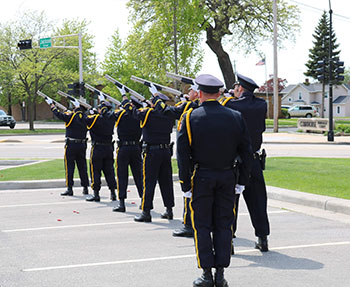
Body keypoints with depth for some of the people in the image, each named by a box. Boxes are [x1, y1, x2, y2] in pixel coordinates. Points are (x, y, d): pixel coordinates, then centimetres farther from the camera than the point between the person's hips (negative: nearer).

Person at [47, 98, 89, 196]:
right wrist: (77, 107, 32)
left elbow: (59, 114, -4)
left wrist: (51, 104, 9)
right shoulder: (85, 118, 1)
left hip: (71, 145, -5)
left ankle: (69, 188, -1)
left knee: (69, 166, 1)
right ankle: (85, 188, 16)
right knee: (82, 167, 12)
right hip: (82, 145, 5)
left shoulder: (70, 116, -12)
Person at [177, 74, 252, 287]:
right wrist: (243, 181, 11)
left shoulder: (190, 118, -8)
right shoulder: (236, 117, 1)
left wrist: (185, 184, -3)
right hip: (227, 177, 3)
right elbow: (246, 152, 4)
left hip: (202, 178, -2)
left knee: (202, 226, 5)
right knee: (224, 225, 8)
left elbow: (183, 154, -9)